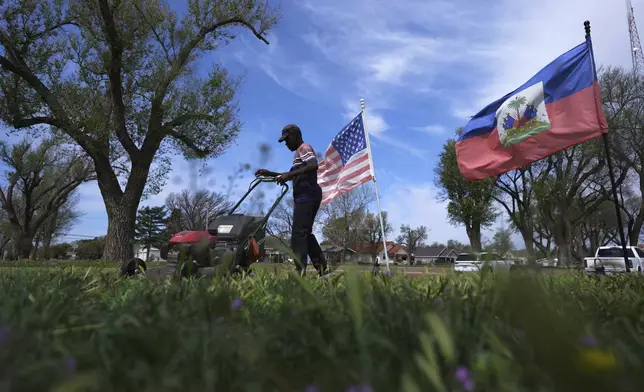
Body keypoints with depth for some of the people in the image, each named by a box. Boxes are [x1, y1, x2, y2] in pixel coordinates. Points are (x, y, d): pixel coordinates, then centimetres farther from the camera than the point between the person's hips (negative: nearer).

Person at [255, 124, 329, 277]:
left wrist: (289, 174, -26)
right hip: (307, 197, 10)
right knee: (305, 233, 11)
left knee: (298, 233, -14)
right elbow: (293, 176, 33)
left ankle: (300, 272, -18)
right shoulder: (300, 152, 27)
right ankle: (322, 268, 12)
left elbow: (314, 165, -23)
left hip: (307, 196, -10)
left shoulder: (304, 148, -4)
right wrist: (270, 173, 25)